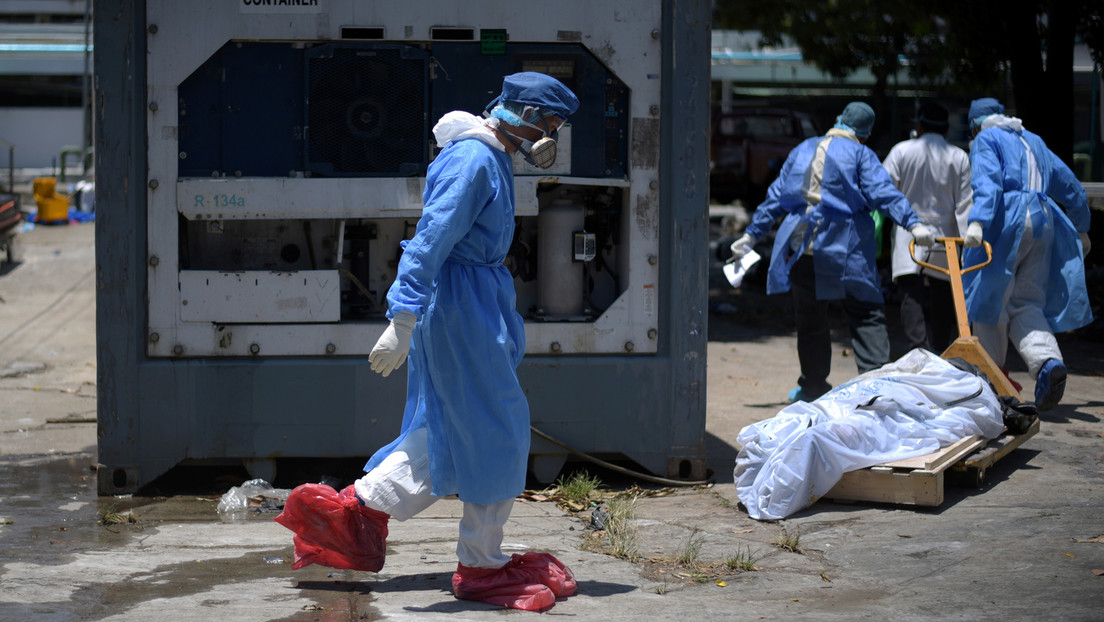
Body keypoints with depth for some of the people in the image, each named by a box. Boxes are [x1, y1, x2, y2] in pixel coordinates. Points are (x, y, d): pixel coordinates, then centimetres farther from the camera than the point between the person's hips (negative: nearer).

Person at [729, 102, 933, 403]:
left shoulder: (801, 150, 15)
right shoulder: (860, 154, 1)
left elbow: (776, 197, 18)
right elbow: (883, 192, -13)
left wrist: (752, 233, 23)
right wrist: (912, 223, -19)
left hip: (801, 245, 4)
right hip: (846, 248, -4)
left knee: (810, 319, 12)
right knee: (867, 315, 0)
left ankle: (813, 386, 18)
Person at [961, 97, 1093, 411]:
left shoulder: (986, 140, 6)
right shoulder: (1034, 142, 26)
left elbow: (988, 182, -15)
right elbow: (1072, 189, 31)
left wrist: (977, 222, -27)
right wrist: (1081, 231, 43)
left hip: (1007, 220, -6)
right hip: (1044, 221, 6)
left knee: (992, 299, 3)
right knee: (1027, 302, 5)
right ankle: (1048, 360, -22)